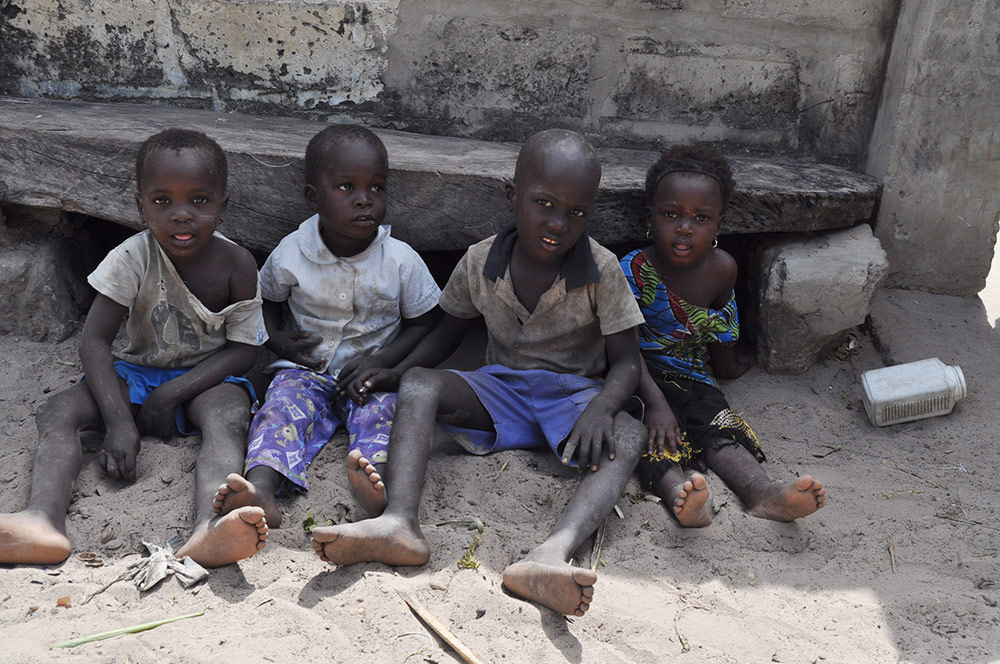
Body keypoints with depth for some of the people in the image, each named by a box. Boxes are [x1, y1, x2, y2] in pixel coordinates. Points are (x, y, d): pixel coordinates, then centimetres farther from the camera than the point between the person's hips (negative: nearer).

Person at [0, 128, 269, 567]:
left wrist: (171, 394, -20)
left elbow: (242, 350, -9)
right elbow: (94, 340, -16)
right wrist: (119, 421, -29)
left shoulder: (236, 265, -12)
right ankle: (43, 520, -46)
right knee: (57, 412, -22)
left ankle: (208, 529, -61)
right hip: (139, 371, 2)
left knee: (227, 418, -36)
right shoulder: (133, 258, -13)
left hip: (206, 378, -2)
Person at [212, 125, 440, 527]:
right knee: (283, 404, -28)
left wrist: (382, 359, -14)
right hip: (308, 369, 1)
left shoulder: (401, 260, -8)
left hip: (373, 374, 0)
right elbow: (266, 299, 15)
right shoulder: (290, 255, -5)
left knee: (381, 410, -31)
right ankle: (261, 491, -51)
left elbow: (425, 322, 0)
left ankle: (376, 481, -59)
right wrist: (276, 339, -5)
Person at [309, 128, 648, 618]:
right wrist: (399, 369, -4)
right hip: (502, 388, 3)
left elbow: (626, 361, -11)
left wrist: (600, 408, -33)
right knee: (419, 384, -24)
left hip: (574, 393, -2)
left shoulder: (602, 271, -12)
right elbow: (450, 328, 12)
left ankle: (554, 551, -61)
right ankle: (399, 523, -45)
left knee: (628, 438, -35)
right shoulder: (481, 262, -4)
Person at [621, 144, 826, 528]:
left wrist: (726, 366, 36)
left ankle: (763, 493, -45)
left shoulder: (721, 270, 0)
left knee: (721, 429, -23)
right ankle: (678, 493, -59)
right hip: (641, 376, -4)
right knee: (658, 435, -34)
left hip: (691, 376, 4)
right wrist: (656, 403, -32)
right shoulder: (634, 271, -16)